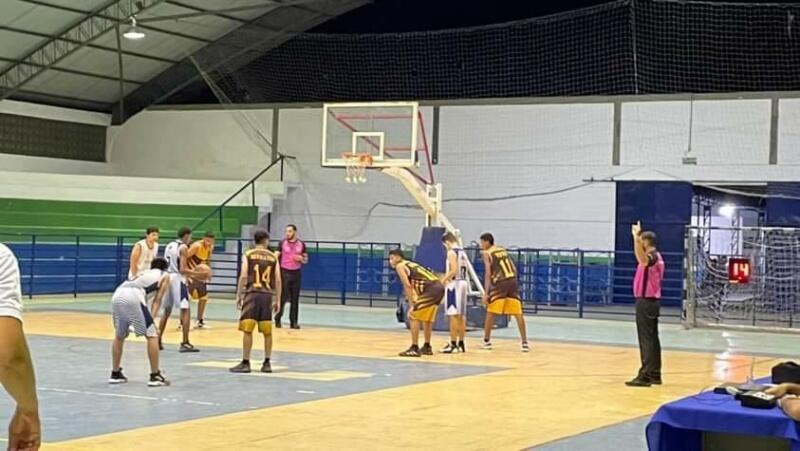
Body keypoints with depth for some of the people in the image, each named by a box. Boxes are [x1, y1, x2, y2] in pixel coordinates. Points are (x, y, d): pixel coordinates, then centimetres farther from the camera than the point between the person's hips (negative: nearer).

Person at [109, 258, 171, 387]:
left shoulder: (144, 272, 39)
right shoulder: (165, 275, 24)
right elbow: (157, 300, 13)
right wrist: (151, 318, 5)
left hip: (117, 294, 6)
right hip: (132, 296, -6)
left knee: (119, 336, 25)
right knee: (152, 335, 4)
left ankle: (115, 374, 32)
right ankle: (155, 376, 3)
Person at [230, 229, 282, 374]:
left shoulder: (248, 255, 2)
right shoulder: (273, 257, 9)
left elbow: (243, 277, -6)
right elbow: (278, 280, 6)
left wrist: (239, 296, -1)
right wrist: (277, 300, 11)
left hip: (252, 294, -3)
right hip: (268, 295, 3)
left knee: (247, 330, -1)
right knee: (267, 332, 10)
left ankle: (245, 363, -2)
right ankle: (267, 363, 13)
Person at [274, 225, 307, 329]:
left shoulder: (301, 244, 6)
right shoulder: (282, 243, 0)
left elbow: (306, 259, 13)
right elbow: (276, 257, 0)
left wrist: (301, 258, -9)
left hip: (296, 273, 2)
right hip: (284, 272, -2)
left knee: (295, 299, 2)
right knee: (282, 297, -3)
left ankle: (294, 321, 6)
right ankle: (278, 319, 9)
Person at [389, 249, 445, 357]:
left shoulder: (400, 266, 3)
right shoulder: (410, 265, 30)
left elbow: (407, 286, -8)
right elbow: (413, 285, 31)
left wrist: (412, 305, -8)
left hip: (431, 289, -9)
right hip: (439, 287, 9)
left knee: (413, 316, -1)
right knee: (427, 318, 24)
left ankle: (415, 349, -2)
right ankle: (427, 347, 33)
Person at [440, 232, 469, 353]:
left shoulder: (451, 252, -12)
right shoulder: (463, 252, 15)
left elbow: (454, 271, -21)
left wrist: (443, 280, -12)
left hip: (454, 284, -9)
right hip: (463, 283, 9)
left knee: (453, 315, -8)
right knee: (461, 315, 12)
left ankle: (453, 343, -9)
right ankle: (461, 343, 15)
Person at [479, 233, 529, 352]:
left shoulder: (487, 253, 3)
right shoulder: (503, 250, 22)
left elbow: (488, 274, -7)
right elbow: (514, 269, 19)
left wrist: (486, 293, -9)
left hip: (500, 283, -5)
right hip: (513, 281, 5)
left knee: (490, 313, 9)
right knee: (518, 314, 4)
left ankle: (486, 341, 15)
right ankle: (524, 342, 0)